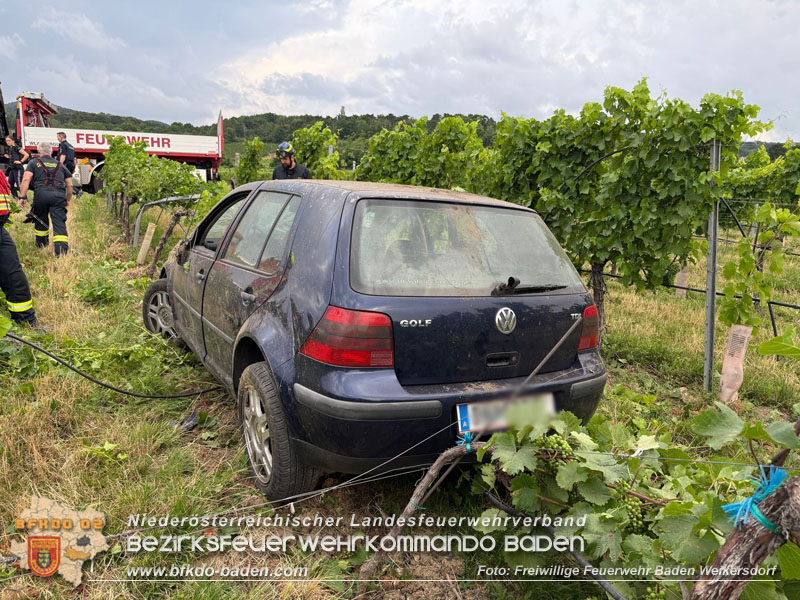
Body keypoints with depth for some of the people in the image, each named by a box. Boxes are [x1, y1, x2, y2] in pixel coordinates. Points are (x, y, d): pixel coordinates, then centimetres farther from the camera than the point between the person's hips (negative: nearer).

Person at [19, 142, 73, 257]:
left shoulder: (34, 163, 17)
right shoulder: (60, 165, 25)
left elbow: (26, 179, 1)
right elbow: (70, 185, 20)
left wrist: (22, 197, -2)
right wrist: (68, 200, 31)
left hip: (41, 193, 0)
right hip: (59, 195, 1)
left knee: (40, 220, 20)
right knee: (59, 223, -5)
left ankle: (41, 244, 37)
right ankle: (62, 250, -20)